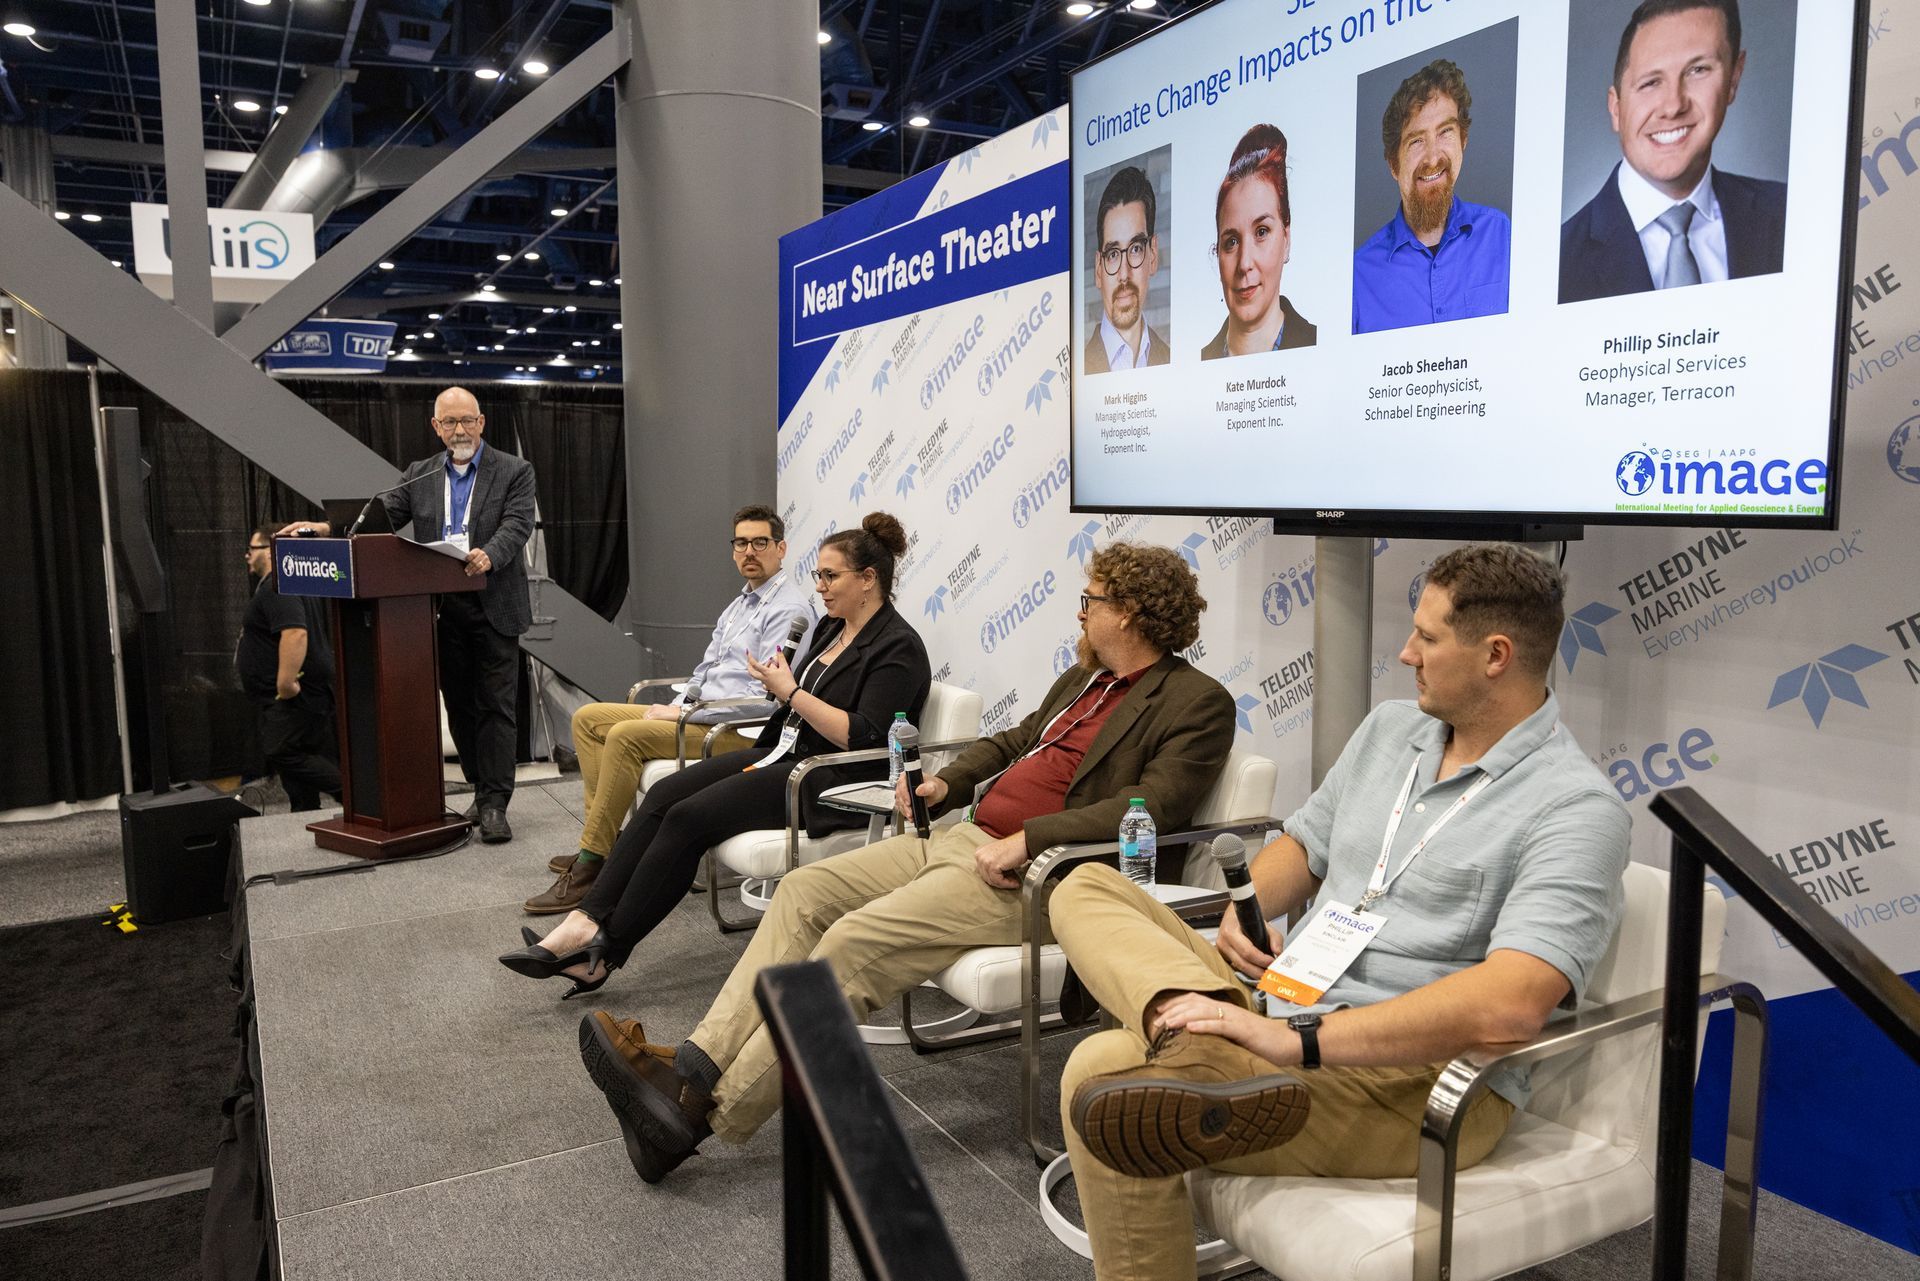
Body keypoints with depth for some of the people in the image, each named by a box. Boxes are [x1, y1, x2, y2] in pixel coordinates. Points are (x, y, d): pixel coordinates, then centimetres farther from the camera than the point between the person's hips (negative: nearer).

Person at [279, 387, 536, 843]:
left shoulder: (514, 472, 1)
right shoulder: (418, 476, 13)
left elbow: (516, 526, -12)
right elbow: (379, 516, 5)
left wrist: (488, 556, -32)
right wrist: (327, 528, -12)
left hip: (494, 606, -4)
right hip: (442, 609, 4)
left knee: (495, 704, -5)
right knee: (460, 705, 10)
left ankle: (494, 804, -4)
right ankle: (483, 790, 23)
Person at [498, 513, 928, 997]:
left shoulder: (897, 648, -12)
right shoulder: (832, 627, 15)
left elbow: (863, 738, -21)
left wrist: (792, 692, -18)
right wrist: (780, 682, 1)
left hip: (833, 782, -9)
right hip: (785, 753, 9)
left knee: (690, 816, -21)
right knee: (664, 794, -11)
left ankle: (605, 950, -13)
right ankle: (588, 919, -17)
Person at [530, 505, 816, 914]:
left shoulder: (789, 610, -13)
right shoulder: (741, 603, 19)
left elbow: (766, 696, -22)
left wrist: (682, 711, -16)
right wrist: (675, 706, 3)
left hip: (742, 731, -10)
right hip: (700, 714, 10)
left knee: (626, 735, -28)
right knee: (587, 718, 6)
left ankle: (590, 865, -21)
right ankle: (603, 835, 3)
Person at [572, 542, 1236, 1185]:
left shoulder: (1198, 703, -5)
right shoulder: (1082, 679, 22)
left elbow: (1155, 806, -20)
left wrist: (1026, 841, -25)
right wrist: (946, 783, 12)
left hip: (1028, 875, -9)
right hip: (967, 835, 9)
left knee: (853, 942, -23)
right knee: (803, 890, -6)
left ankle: (707, 1114, -16)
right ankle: (693, 1068, -10)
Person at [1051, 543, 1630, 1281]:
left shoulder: (1576, 810, -15)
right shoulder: (1389, 729, 12)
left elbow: (1511, 1002, -29)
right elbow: (1303, 845, 23)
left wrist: (1303, 1042, -33)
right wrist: (1242, 914, -1)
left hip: (1413, 1081, -9)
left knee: (1105, 1072, -28)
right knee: (1087, 888, -6)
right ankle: (1218, 1057, -30)